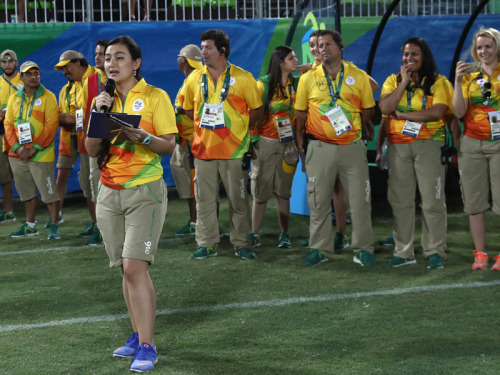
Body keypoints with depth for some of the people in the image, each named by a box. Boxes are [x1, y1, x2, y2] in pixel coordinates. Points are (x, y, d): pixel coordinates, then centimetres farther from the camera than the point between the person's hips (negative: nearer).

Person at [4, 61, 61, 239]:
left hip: (41, 155, -5)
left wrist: (35, 148, -16)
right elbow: (8, 125, 8)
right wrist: (17, 147, -7)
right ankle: (30, 225, 25)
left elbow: (51, 125, -11)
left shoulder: (48, 97, -4)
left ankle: (54, 226, 5)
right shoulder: (14, 99, 10)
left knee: (49, 191, -4)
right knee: (27, 192, 14)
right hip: (18, 156, 5)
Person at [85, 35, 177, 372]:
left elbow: (170, 145, -8)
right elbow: (92, 150, 7)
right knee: (126, 268, 7)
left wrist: (143, 137, -25)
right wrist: (98, 115, -6)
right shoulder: (105, 99, 12)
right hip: (110, 192, 5)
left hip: (144, 192, -5)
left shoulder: (155, 96, -3)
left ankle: (146, 347, -11)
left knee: (135, 266, -14)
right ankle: (139, 334, 19)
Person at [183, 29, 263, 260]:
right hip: (204, 147, 3)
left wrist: (239, 128, 0)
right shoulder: (194, 79, 6)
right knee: (204, 199, 6)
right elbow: (189, 109, 18)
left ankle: (241, 244, 13)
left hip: (234, 148, -3)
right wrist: (204, 124, 7)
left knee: (238, 198, 4)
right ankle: (206, 244, 15)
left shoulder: (242, 78, -3)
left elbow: (256, 109, 4)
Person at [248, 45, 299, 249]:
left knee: (283, 190, 5)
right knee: (261, 189, 0)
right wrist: (252, 139, -9)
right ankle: (254, 233, 7)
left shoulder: (297, 84, 7)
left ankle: (284, 234, 10)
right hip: (265, 142, -3)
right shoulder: (263, 84, -4)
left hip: (288, 143, 3)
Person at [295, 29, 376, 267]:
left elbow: (368, 109, 11)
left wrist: (351, 128, 2)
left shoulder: (358, 76, 4)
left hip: (352, 146, 0)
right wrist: (299, 141, 1)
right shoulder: (308, 79, 5)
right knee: (319, 200, 3)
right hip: (320, 147, 0)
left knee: (359, 199, 1)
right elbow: (300, 113, 8)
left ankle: (363, 249, 10)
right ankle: (320, 249, 13)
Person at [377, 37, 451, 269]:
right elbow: (385, 108, -5)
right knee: (400, 200, 5)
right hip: (398, 146, 3)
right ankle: (403, 252, 12)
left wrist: (401, 114, -9)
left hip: (428, 144, -3)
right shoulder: (393, 80, 12)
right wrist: (404, 82, -7)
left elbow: (437, 112, -13)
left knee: (432, 201, -4)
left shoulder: (438, 82, 2)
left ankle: (435, 252, 2)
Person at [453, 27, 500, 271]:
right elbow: (459, 112, -1)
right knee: (474, 201, 2)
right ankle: (480, 253, 9)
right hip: (472, 144, 3)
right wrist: (458, 81, -10)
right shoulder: (470, 77, 11)